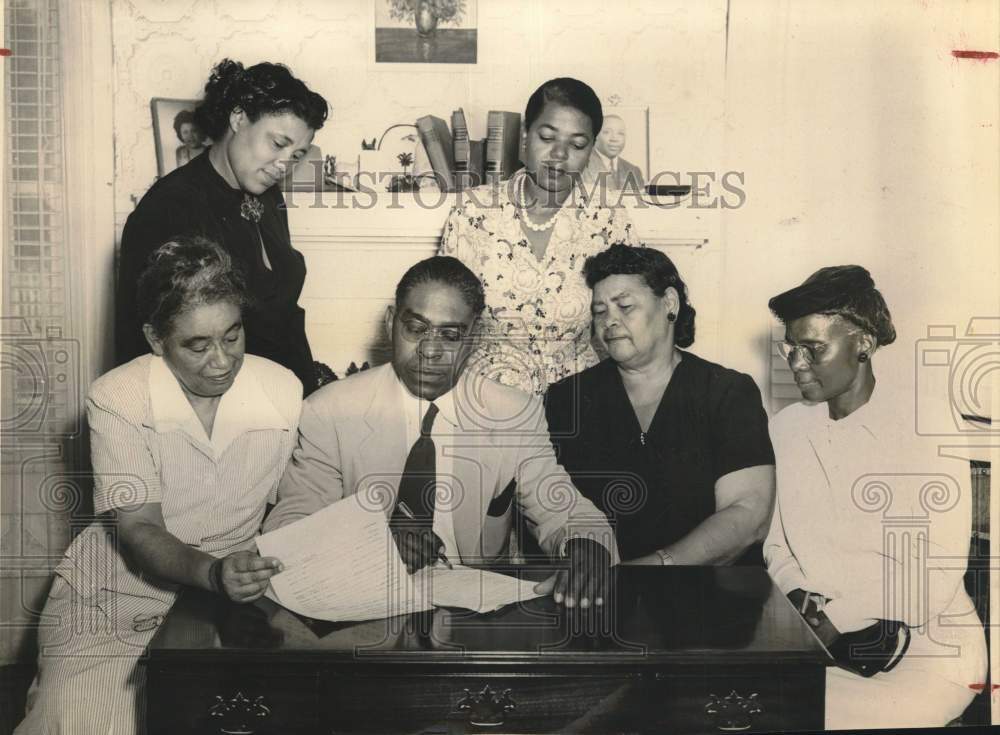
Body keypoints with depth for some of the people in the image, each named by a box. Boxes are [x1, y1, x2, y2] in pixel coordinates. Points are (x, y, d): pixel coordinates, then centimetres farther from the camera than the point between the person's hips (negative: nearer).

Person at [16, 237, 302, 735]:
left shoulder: (284, 391, -8)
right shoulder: (116, 399, -14)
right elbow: (140, 531, -18)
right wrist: (212, 573, -36)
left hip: (230, 596, 2)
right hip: (117, 595, -2)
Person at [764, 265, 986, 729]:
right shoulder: (787, 428, 7)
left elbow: (936, 574, -15)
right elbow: (776, 541, 12)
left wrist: (833, 620, -17)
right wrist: (796, 597, -7)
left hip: (927, 644, -5)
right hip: (821, 635, 5)